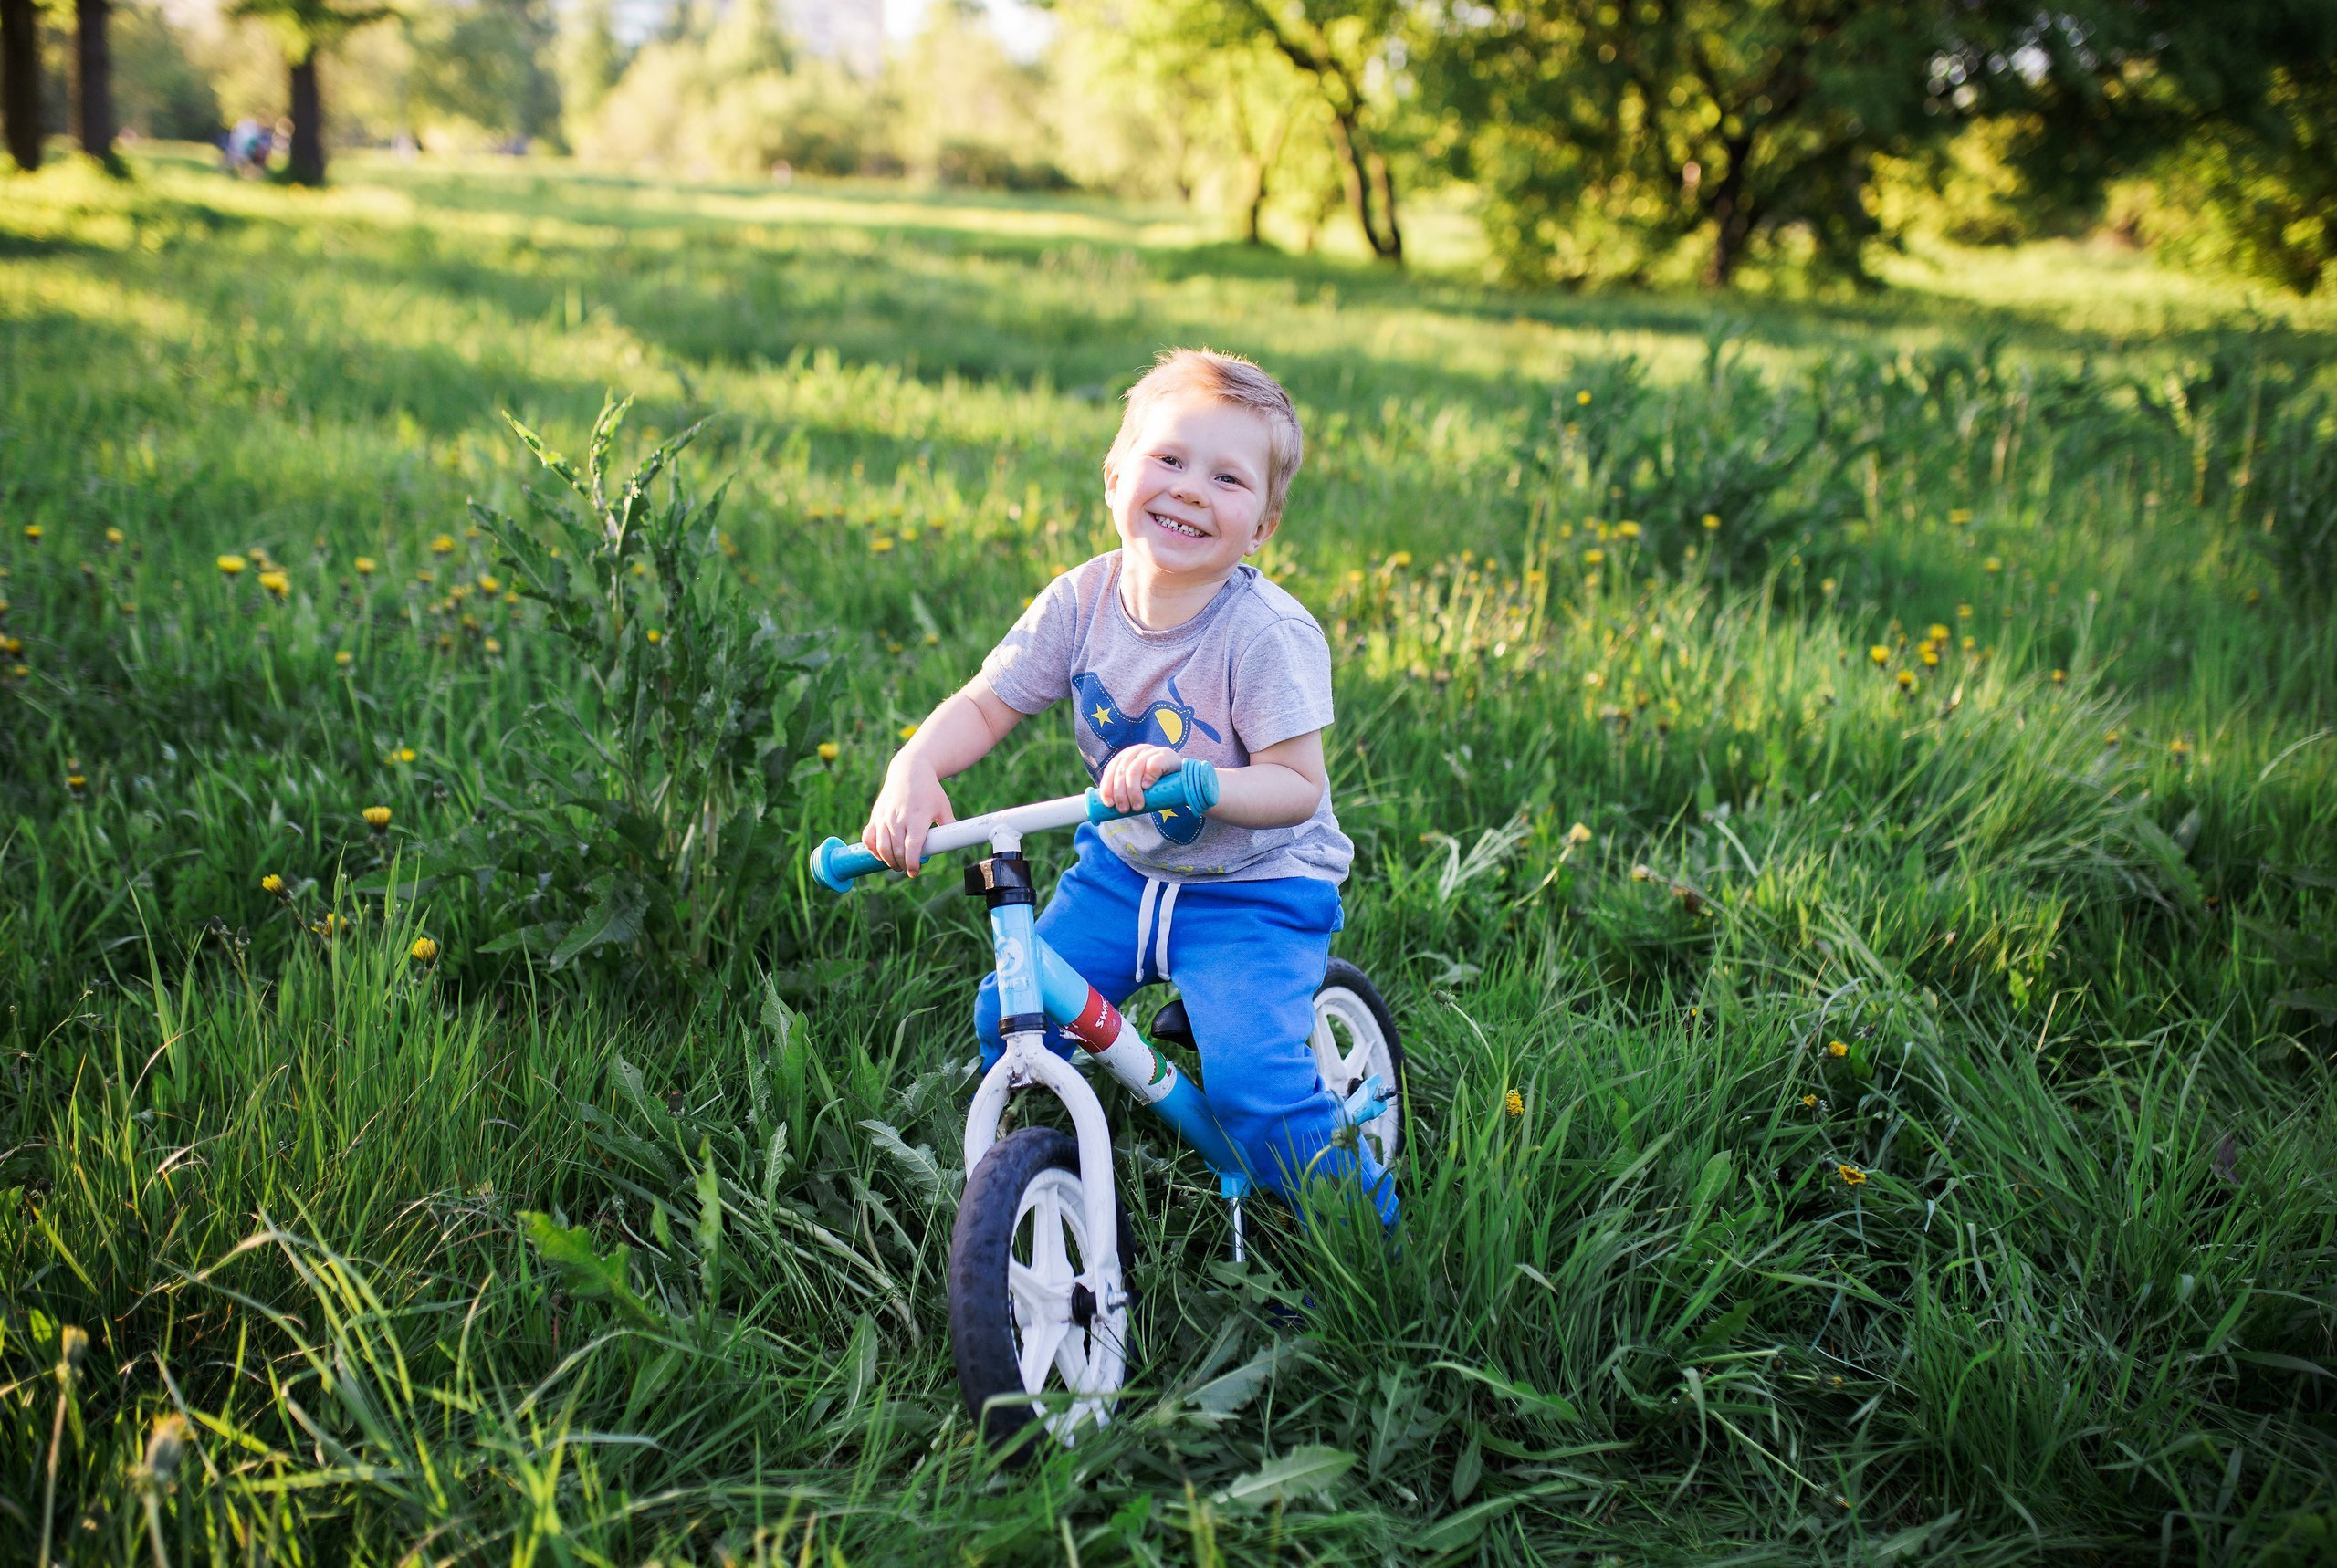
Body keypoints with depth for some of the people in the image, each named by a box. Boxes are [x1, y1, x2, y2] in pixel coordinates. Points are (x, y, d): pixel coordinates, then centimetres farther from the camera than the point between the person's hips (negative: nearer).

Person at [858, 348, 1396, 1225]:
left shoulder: (1268, 634, -23)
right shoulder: (1081, 602, -9)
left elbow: (1299, 786, -24)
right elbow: (984, 705, -4)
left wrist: (1186, 776, -41)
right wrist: (915, 769, -24)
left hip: (1254, 892, -5)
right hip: (1121, 868, 6)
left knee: (1251, 1080, -20)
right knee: (1008, 1017, -2)